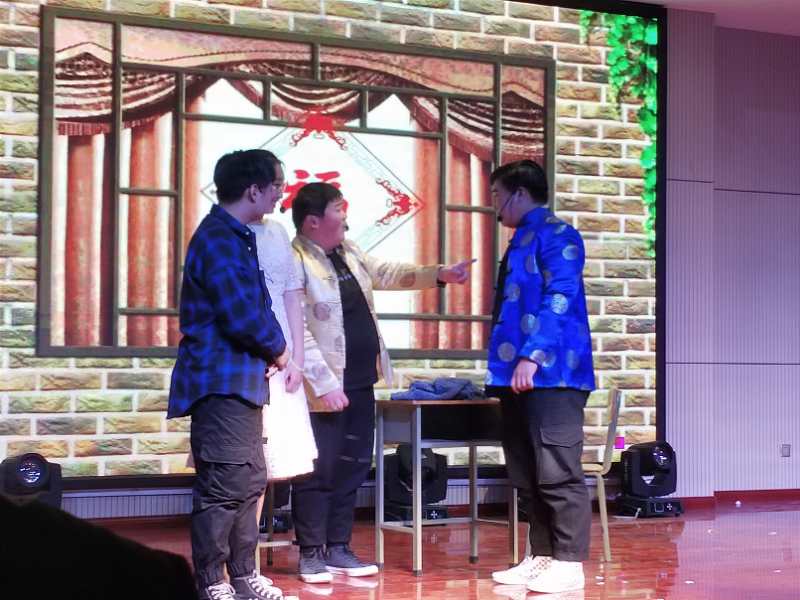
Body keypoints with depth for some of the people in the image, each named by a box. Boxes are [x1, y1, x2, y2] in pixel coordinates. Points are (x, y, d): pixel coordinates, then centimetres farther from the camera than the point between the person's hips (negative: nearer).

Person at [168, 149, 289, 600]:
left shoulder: (236, 237, 16)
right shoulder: (219, 240, -16)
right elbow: (241, 316, -23)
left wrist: (273, 348, 3)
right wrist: (277, 348, -6)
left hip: (240, 380, 10)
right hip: (223, 381, -10)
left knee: (251, 480, 15)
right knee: (225, 485, -7)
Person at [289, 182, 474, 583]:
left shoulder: (348, 252, 11)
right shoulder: (295, 262, -16)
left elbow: (385, 274, 22)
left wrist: (439, 275, 11)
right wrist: (325, 383, -23)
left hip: (361, 381, 9)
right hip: (326, 387, -9)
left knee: (352, 467, 12)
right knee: (319, 470, 0)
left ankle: (338, 549, 22)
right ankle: (311, 553, 12)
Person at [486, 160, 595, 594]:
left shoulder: (555, 234, -7)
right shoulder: (521, 241, 21)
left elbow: (558, 301, -18)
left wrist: (531, 356, -24)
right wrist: (506, 365, 20)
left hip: (550, 374, -10)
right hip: (518, 376, 10)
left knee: (557, 473, -7)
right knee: (526, 475, 11)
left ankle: (569, 564, -2)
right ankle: (542, 557, 17)